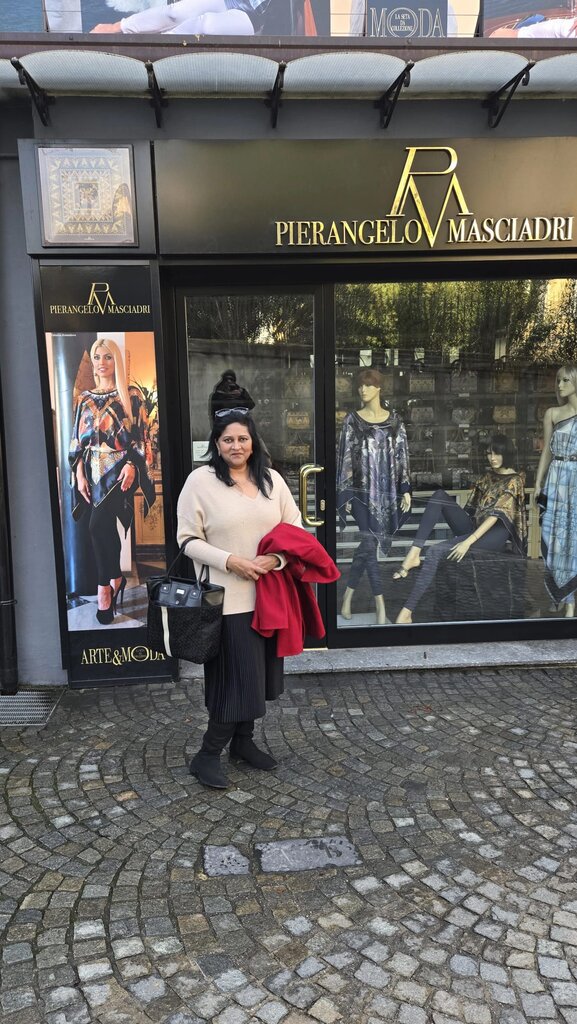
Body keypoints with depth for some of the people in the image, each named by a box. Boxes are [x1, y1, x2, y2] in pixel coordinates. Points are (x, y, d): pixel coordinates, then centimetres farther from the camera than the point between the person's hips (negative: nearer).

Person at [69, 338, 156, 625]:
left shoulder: (131, 396, 2)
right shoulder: (86, 399, 13)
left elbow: (140, 436, -2)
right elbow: (79, 441, 11)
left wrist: (131, 465, -15)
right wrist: (79, 475, 1)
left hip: (120, 471, -4)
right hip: (94, 473, 5)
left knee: (99, 526, -19)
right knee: (106, 529, 6)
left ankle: (105, 585, -3)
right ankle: (116, 580, 20)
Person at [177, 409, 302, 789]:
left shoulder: (271, 479, 7)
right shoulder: (201, 481, -6)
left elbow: (294, 527, 10)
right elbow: (189, 539, -6)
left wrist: (275, 558, -9)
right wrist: (230, 561, -18)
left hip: (268, 595, 5)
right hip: (228, 598, -5)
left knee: (258, 672, 15)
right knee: (236, 676, -4)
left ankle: (243, 740, 34)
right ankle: (207, 755, 13)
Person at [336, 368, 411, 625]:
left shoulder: (394, 420, 7)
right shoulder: (353, 419, 1)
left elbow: (402, 455, 7)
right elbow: (345, 456, -1)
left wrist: (405, 489, 0)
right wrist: (345, 493, -6)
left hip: (387, 489, 2)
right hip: (362, 489, -2)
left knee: (367, 545, 6)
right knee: (370, 543, -9)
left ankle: (348, 594, 22)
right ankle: (380, 603, -3)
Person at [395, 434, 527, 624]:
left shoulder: (514, 480, -4)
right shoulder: (487, 476, 20)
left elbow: (496, 514, -16)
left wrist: (468, 542, -25)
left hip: (494, 535, -7)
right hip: (473, 527, 7)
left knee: (435, 551, -30)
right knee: (439, 496, -15)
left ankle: (407, 611, -33)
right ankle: (414, 552, -28)